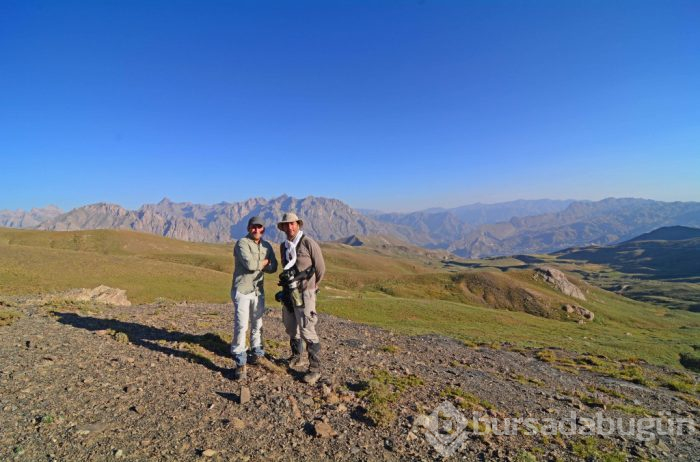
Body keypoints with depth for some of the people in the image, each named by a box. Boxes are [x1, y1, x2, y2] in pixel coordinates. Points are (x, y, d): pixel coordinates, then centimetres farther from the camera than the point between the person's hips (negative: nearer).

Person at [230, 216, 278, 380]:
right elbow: (250, 264, -24)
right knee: (241, 325, -8)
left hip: (258, 291, 6)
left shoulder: (267, 246, 9)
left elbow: (273, 267, 2)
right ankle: (240, 363, 1)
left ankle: (257, 352, 34)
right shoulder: (242, 243, -10)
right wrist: (264, 261, -6)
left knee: (257, 324, 16)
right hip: (242, 291, -5)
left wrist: (256, 264, -11)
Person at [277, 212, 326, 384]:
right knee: (291, 327, 18)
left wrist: (311, 287, 4)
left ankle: (315, 368, 2)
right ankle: (296, 358, 37)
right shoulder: (283, 246, 7)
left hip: (305, 294, -7)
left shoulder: (309, 243, -15)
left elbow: (320, 268, -8)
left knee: (307, 330, -8)